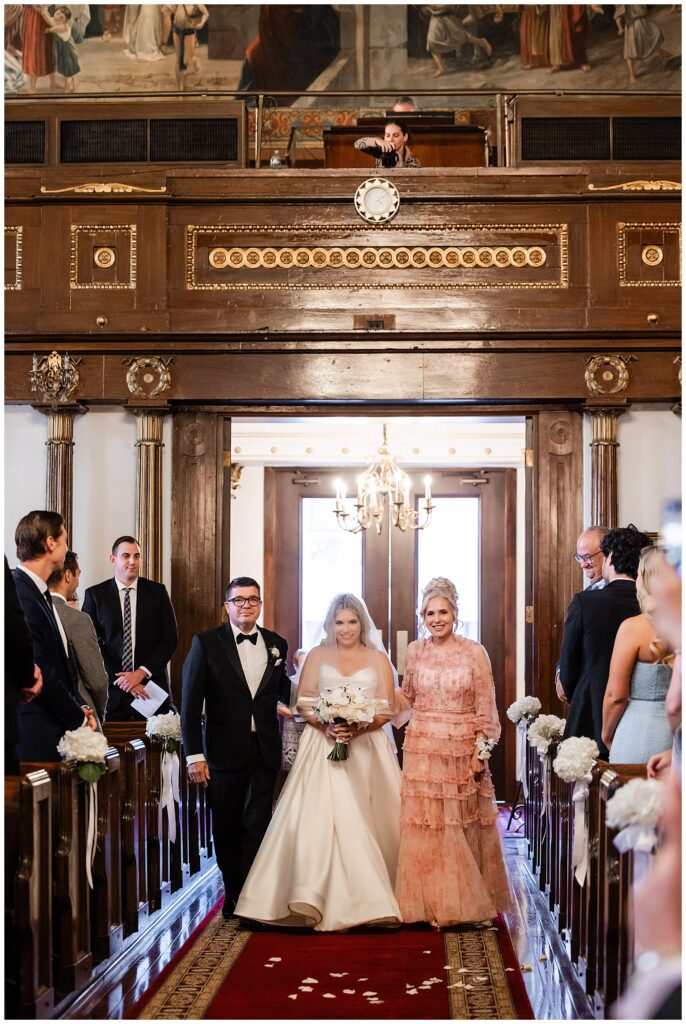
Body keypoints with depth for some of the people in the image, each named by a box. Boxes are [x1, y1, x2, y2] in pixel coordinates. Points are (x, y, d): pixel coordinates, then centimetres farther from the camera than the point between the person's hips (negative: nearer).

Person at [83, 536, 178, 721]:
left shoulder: (157, 591, 6)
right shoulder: (95, 595, 4)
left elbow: (170, 640, 3)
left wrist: (141, 673, -8)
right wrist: (118, 679, -10)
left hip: (151, 686, 1)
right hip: (112, 690, -1)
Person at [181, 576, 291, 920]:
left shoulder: (276, 644, 7)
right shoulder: (206, 643, -3)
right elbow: (191, 702, -5)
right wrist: (194, 754, -10)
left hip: (264, 750, 1)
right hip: (224, 750, -1)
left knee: (257, 826, -1)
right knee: (226, 828, 10)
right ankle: (232, 894, 24)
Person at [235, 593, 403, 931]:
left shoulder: (378, 658, 9)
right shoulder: (317, 656, 11)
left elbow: (387, 709, 3)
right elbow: (304, 703, 5)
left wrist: (358, 728, -15)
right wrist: (326, 727, -14)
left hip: (366, 749, 0)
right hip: (323, 747, 0)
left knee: (364, 822, -2)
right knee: (322, 816, -13)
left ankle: (368, 898, 6)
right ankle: (329, 902, -16)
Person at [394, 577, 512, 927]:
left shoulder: (474, 652, -3)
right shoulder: (415, 652, 5)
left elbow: (486, 710, -3)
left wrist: (480, 753, -8)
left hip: (462, 750, -2)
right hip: (422, 750, 2)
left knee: (462, 828, 5)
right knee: (423, 828, 1)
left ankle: (464, 901, 17)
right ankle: (429, 902, 11)